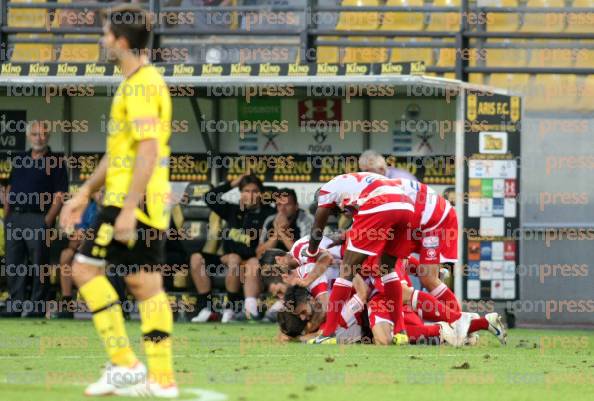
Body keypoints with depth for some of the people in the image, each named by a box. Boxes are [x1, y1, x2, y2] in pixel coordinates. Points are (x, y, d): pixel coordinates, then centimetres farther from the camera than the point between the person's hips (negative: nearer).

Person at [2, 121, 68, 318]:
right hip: (15, 218, 6)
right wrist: (6, 216, 10)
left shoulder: (55, 163, 1)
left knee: (39, 265, -5)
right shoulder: (19, 160, 17)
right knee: (13, 265, 6)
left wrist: (47, 221, -14)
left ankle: (37, 308, -2)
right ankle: (16, 305, 12)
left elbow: (59, 197, -5)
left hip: (39, 218, -6)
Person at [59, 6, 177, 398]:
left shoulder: (139, 86, -15)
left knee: (85, 268, -5)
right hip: (152, 203, 10)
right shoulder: (145, 82, 18)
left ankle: (125, 364, -5)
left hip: (132, 201, -10)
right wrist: (84, 194, 25)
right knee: (146, 284, 8)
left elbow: (148, 151, -22)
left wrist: (128, 210, -24)